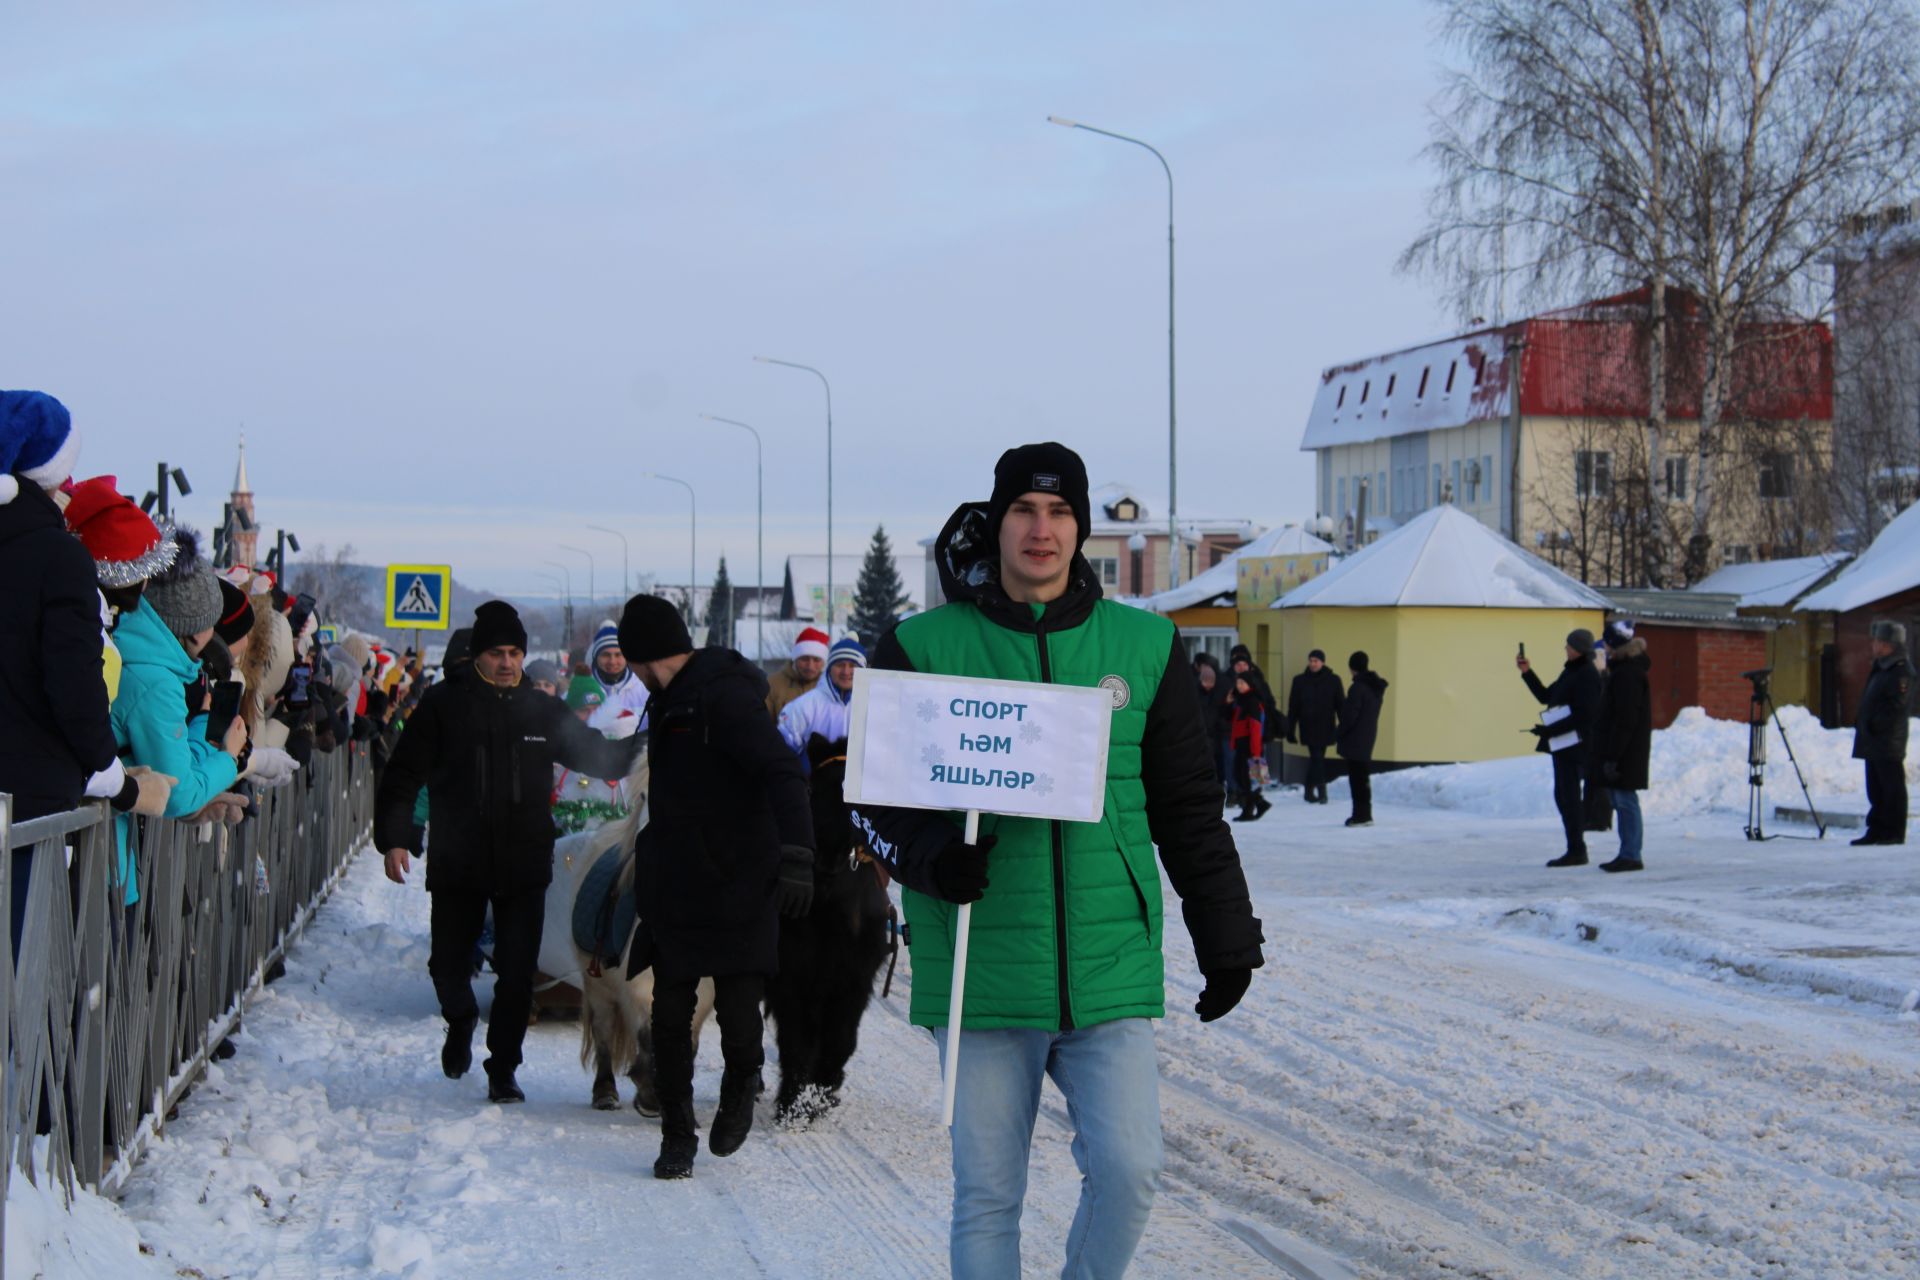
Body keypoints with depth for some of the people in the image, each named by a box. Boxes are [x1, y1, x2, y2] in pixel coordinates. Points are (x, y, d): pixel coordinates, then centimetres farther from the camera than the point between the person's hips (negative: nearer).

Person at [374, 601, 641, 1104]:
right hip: (457, 865, -1)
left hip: (524, 867, 1)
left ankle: (503, 1070, 10)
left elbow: (596, 756, 17)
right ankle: (461, 1022, 42)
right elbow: (403, 775, -3)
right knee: (448, 964, 11)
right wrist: (394, 839, -12)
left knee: (517, 973, -2)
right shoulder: (443, 704, -2)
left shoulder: (543, 710, 7)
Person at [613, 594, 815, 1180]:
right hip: (676, 891, 8)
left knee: (738, 1012, -8)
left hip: (737, 890, -8)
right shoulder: (674, 702, 15)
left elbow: (782, 774, -24)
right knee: (669, 1016, 4)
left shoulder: (726, 697, -14)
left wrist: (795, 854, -35)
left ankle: (740, 1086, 23)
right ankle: (678, 1136, 16)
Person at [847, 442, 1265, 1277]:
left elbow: (1188, 808, 13)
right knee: (987, 1197, 5)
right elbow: (872, 797, 5)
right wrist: (929, 857, -15)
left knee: (1129, 1169, -7)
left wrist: (1226, 939, 12)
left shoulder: (1144, 646, 7)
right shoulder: (925, 647, 2)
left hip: (1111, 970, 1)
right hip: (980, 975, -1)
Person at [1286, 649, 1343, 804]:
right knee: (1317, 758, -8)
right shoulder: (1300, 681, 4)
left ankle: (1310, 791, 15)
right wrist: (1290, 729, 3)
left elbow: (1341, 705, 3)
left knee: (1316, 759, 5)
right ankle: (1321, 791, -9)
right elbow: (1293, 707, 5)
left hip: (1325, 727, 1)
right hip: (1308, 727, -1)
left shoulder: (1333, 681, 2)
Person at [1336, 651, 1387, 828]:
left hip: (1355, 740, -9)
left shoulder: (1357, 688, -18)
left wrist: (1338, 737, -9)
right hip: (1368, 738, 9)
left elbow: (1349, 716, -18)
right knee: (1363, 777, 15)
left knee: (1357, 777, -5)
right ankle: (1364, 814, 20)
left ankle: (1361, 815, -5)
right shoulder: (1376, 687, 10)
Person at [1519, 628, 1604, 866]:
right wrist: (1527, 673, 14)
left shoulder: (1587, 676, -14)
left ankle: (1576, 851, -3)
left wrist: (1549, 730, -21)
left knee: (1568, 796, -7)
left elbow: (1583, 715, -21)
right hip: (1563, 744, 10)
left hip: (1575, 745, -10)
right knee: (1563, 796, 12)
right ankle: (1576, 850, 16)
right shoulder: (1570, 672, 16)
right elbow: (1545, 697, 24)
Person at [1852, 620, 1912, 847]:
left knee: (1892, 788, -5)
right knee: (1875, 789, 13)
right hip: (1873, 742, 10)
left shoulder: (1901, 673, -14)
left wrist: (1873, 723, -19)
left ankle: (1895, 832, -1)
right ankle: (1877, 830, 18)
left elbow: (1897, 706, -21)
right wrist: (1862, 722, 14)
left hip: (1889, 744, -10)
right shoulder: (1880, 668, 17)